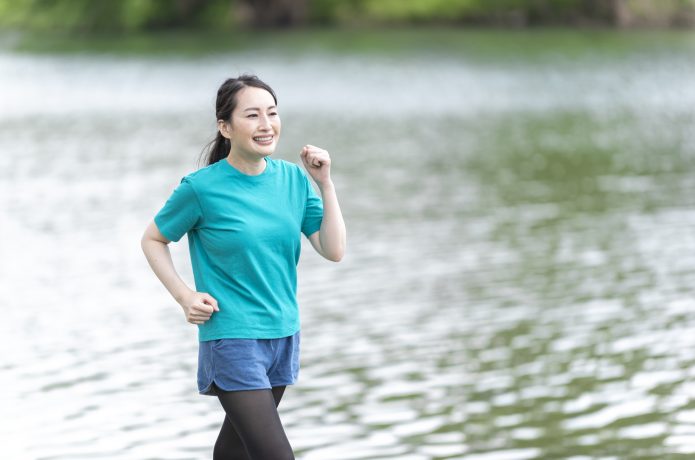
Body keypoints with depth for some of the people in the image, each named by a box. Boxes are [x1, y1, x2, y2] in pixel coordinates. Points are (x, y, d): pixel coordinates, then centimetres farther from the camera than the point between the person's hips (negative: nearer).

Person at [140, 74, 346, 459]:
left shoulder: (294, 178, 1)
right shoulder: (201, 188, -12)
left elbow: (333, 251, -2)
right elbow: (153, 240, 2)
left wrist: (325, 184, -9)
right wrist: (184, 296, -10)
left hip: (283, 336, 6)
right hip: (232, 340, -5)